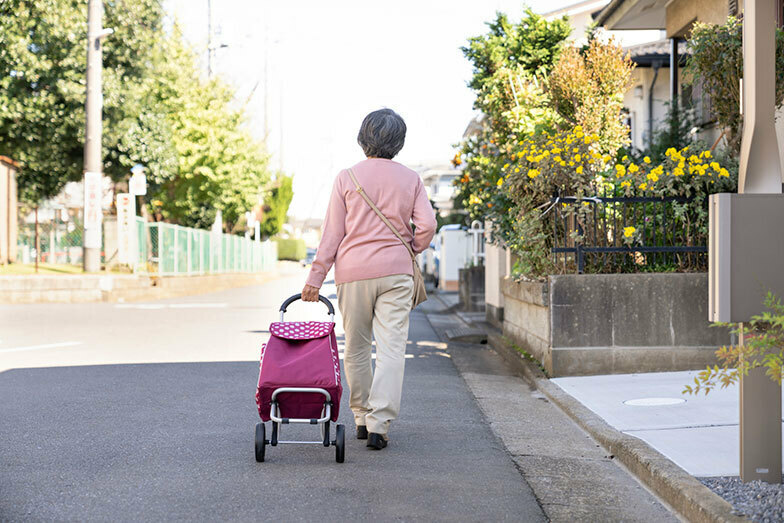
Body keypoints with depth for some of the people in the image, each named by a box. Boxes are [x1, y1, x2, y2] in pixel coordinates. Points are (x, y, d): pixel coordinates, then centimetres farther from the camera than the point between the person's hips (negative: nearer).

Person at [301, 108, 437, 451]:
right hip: (396, 272, 0)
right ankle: (379, 425, -13)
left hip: (354, 271, 0)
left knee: (356, 348, 12)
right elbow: (427, 224, -3)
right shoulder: (411, 179, 5)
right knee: (391, 347, -3)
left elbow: (332, 232, -1)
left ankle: (362, 419, 20)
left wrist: (316, 277, 2)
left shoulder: (346, 178, 1)